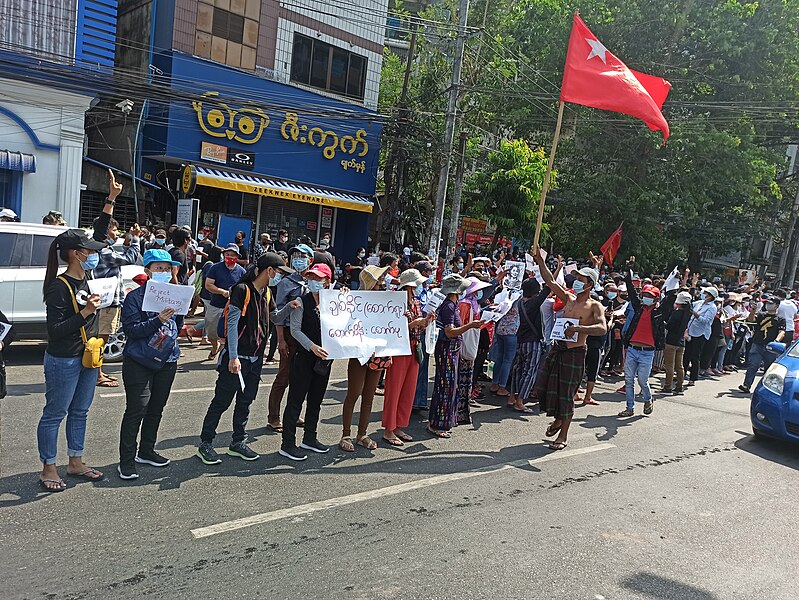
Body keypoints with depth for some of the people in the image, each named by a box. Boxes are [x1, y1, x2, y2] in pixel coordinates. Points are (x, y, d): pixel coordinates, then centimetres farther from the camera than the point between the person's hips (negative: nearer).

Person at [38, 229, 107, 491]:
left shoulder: (85, 280, 7)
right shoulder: (59, 287, -18)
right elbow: (54, 330, -20)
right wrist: (85, 313, -28)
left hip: (87, 358, 8)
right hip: (63, 361, -8)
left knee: (80, 412, 16)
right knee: (54, 414, 4)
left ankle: (76, 462, 29)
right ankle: (48, 469, 16)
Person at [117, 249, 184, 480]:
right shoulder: (135, 296, -8)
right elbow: (131, 329, -16)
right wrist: (158, 320, -27)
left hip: (167, 361, 6)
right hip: (139, 363, -6)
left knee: (156, 409, 15)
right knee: (136, 410, -7)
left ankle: (146, 451, 30)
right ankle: (126, 461, 2)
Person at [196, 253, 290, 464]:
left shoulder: (266, 293, 10)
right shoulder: (242, 289, -14)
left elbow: (273, 318, 24)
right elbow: (233, 324, -16)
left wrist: (289, 308, 7)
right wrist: (233, 357, -19)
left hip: (256, 358, 8)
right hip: (237, 357, -8)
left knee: (245, 401, 14)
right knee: (222, 401, 1)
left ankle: (238, 443, 25)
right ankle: (205, 444, 13)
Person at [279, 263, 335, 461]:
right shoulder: (302, 302, -7)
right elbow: (295, 330, -12)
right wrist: (312, 346, -23)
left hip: (324, 357, 5)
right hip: (304, 356, -5)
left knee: (316, 399, 15)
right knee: (296, 399, -1)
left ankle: (310, 438, 30)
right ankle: (287, 444, 6)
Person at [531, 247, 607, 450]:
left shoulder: (594, 306, -7)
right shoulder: (569, 298, 11)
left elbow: (602, 328, -23)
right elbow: (550, 281, 7)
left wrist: (578, 329, -33)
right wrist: (540, 261, -1)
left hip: (574, 353, -6)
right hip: (557, 349, 6)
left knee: (565, 394, 0)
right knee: (543, 386, 10)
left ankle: (563, 436, 15)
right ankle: (558, 419, 34)